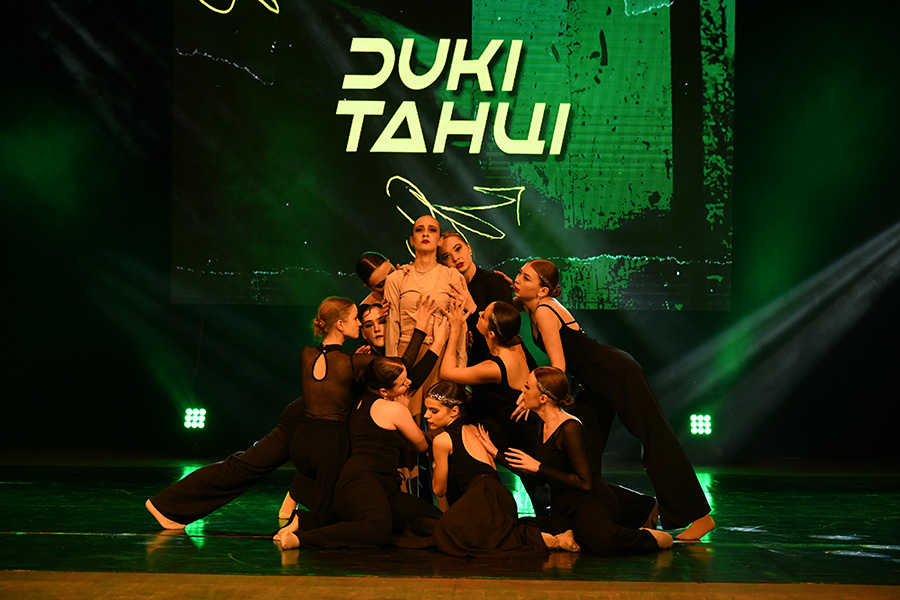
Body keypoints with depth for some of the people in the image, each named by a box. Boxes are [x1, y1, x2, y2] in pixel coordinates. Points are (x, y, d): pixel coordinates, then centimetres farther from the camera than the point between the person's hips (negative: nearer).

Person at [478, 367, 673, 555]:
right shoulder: (543, 427, 10)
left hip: (591, 500, -11)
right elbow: (535, 476, 18)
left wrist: (539, 467, -17)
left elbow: (585, 483, -19)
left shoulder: (570, 429, -16)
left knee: (601, 540, -41)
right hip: (565, 509, 11)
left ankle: (649, 537, -7)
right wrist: (496, 453, 20)